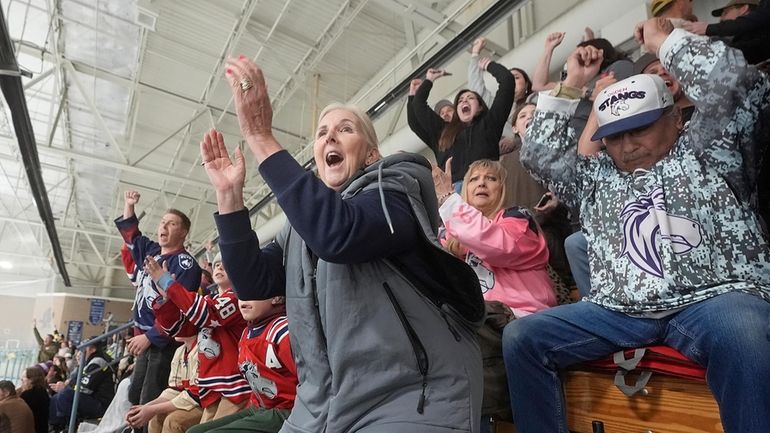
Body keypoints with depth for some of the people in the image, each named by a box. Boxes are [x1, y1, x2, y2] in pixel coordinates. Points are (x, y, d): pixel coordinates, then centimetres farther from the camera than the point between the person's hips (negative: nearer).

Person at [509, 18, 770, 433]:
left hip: (713, 297, -3)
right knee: (521, 336, -13)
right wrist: (568, 85, 15)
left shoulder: (706, 148, 12)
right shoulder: (595, 174, 22)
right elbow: (539, 155, 13)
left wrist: (665, 40, 6)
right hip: (618, 311, 4)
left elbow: (735, 84, -4)